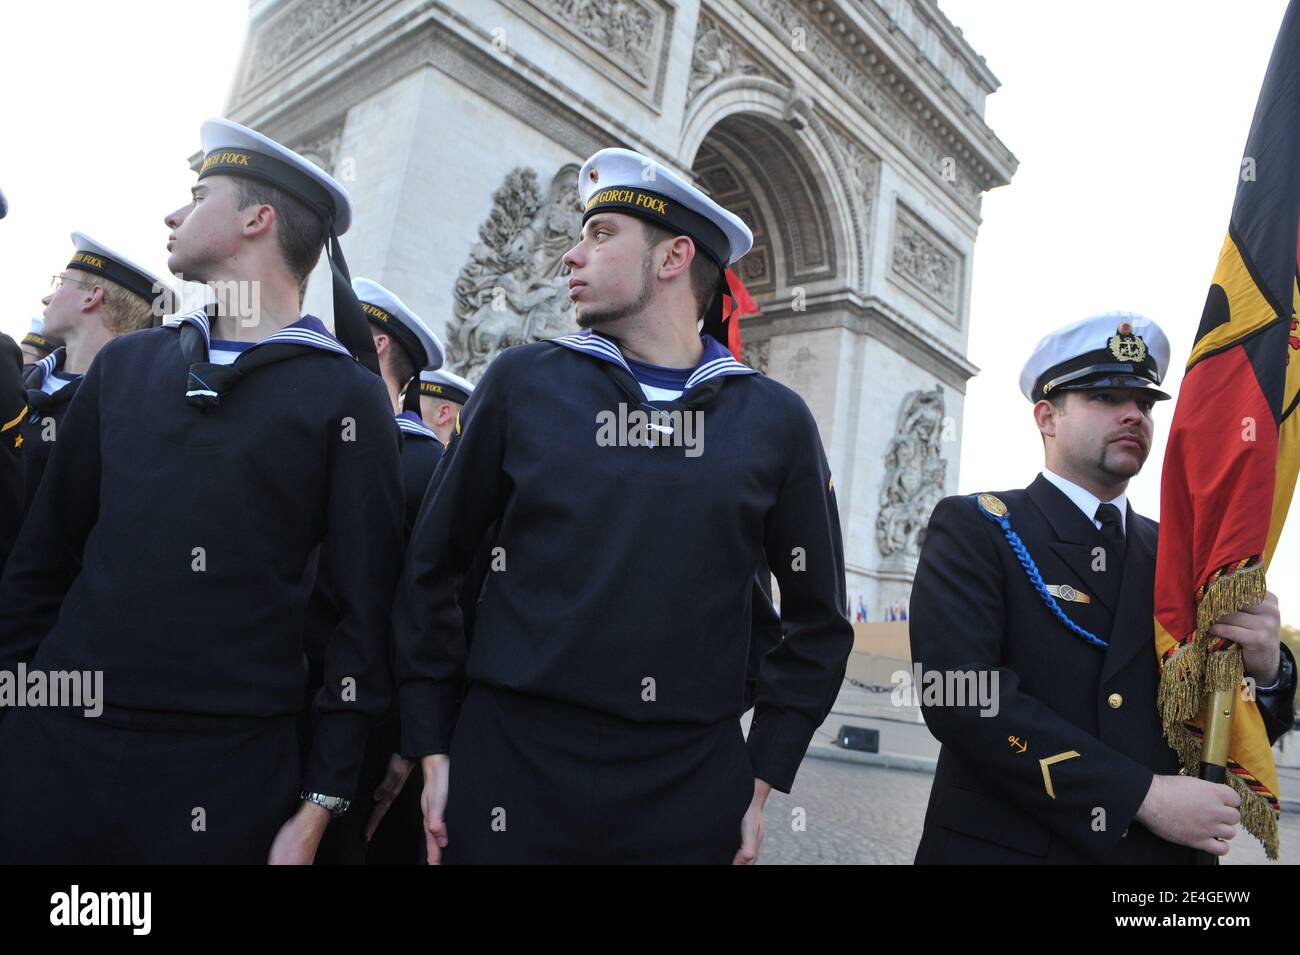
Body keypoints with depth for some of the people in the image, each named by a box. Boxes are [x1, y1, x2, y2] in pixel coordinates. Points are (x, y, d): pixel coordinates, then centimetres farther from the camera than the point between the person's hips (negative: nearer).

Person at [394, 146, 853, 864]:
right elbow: (431, 571, 5)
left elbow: (818, 623, 7)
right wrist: (433, 752, 3)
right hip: (510, 777, 0)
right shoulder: (522, 381, 0)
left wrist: (762, 780, 3)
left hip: (690, 790, 1)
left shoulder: (776, 421, 0)